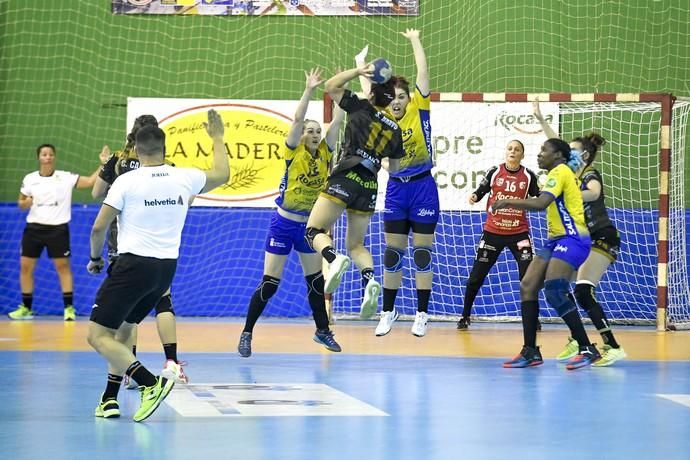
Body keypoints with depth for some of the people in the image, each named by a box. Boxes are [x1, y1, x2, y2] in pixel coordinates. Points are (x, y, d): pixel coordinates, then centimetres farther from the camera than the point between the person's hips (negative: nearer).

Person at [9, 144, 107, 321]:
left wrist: (103, 164, -20)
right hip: (34, 227, 3)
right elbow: (21, 203, 12)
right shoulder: (30, 179, 3)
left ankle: (69, 307, 2)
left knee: (63, 266, -3)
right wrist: (25, 203, -10)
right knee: (25, 266, 3)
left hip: (58, 228, -2)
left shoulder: (66, 178, -4)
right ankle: (26, 308, 14)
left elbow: (90, 181, -11)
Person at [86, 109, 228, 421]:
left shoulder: (127, 181, -8)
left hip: (134, 265, -6)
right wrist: (217, 137, 37)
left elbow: (99, 227, -7)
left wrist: (95, 258, 12)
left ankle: (151, 383, -21)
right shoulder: (186, 178, 3)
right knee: (122, 330, 23)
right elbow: (222, 175, 24)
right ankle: (110, 399, 17)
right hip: (167, 268, 6)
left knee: (98, 336, -4)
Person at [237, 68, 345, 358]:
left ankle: (323, 331, 27)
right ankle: (246, 334, 4)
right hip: (283, 224, -4)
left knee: (316, 281, 11)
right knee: (269, 284, -5)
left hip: (309, 225, 4)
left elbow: (338, 121, -6)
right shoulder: (294, 151, -10)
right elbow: (297, 119, -23)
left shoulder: (325, 152, 1)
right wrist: (309, 90, -29)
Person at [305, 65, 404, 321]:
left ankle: (335, 259, -35)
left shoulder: (362, 108, 3)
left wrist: (359, 71, 13)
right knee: (355, 244, 15)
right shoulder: (395, 129, 16)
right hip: (369, 187, 5)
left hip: (346, 177, -5)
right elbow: (394, 169, 26)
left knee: (314, 230, -2)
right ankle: (369, 280, -16)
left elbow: (331, 86, 12)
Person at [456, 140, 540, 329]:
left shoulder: (528, 175, -1)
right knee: (476, 277, 3)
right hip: (493, 232, 0)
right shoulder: (495, 172, -2)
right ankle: (465, 317, 18)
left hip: (519, 233, 0)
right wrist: (474, 197, -20)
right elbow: (481, 191, 1)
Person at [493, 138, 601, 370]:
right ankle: (530, 352, 3)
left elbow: (541, 203, -22)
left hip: (572, 238, -10)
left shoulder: (560, 171, -9)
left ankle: (587, 349, -19)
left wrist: (509, 202, -17)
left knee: (554, 290, -23)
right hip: (557, 239, 10)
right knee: (527, 287, 1)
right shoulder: (560, 172, 21)